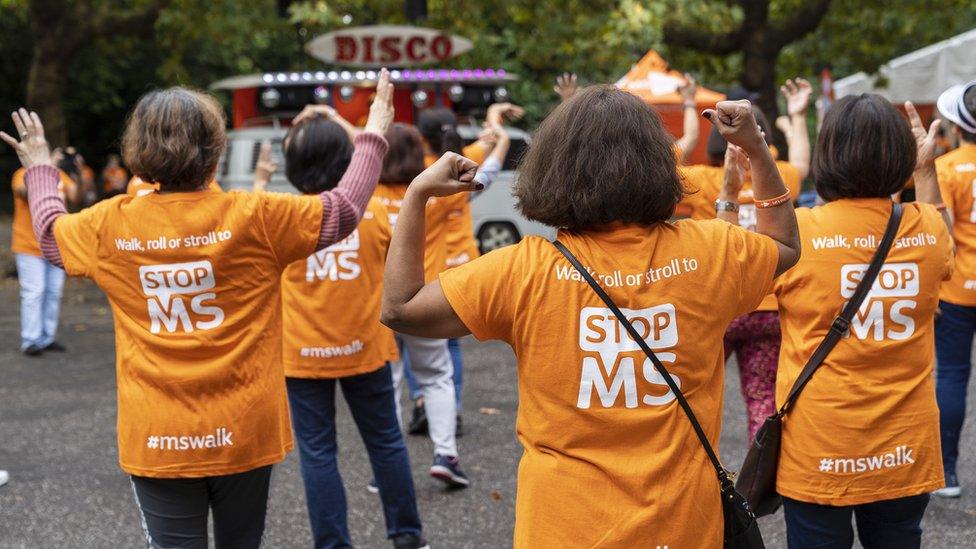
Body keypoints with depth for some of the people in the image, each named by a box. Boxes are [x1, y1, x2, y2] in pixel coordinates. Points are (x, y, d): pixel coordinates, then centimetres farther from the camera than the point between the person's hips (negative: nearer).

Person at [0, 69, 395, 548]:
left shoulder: (110, 225, -4)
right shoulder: (253, 217, -11)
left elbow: (50, 233, 18)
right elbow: (343, 209, -1)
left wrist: (39, 168, 35)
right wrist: (373, 135, 12)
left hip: (155, 440, 1)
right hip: (242, 433, 0)